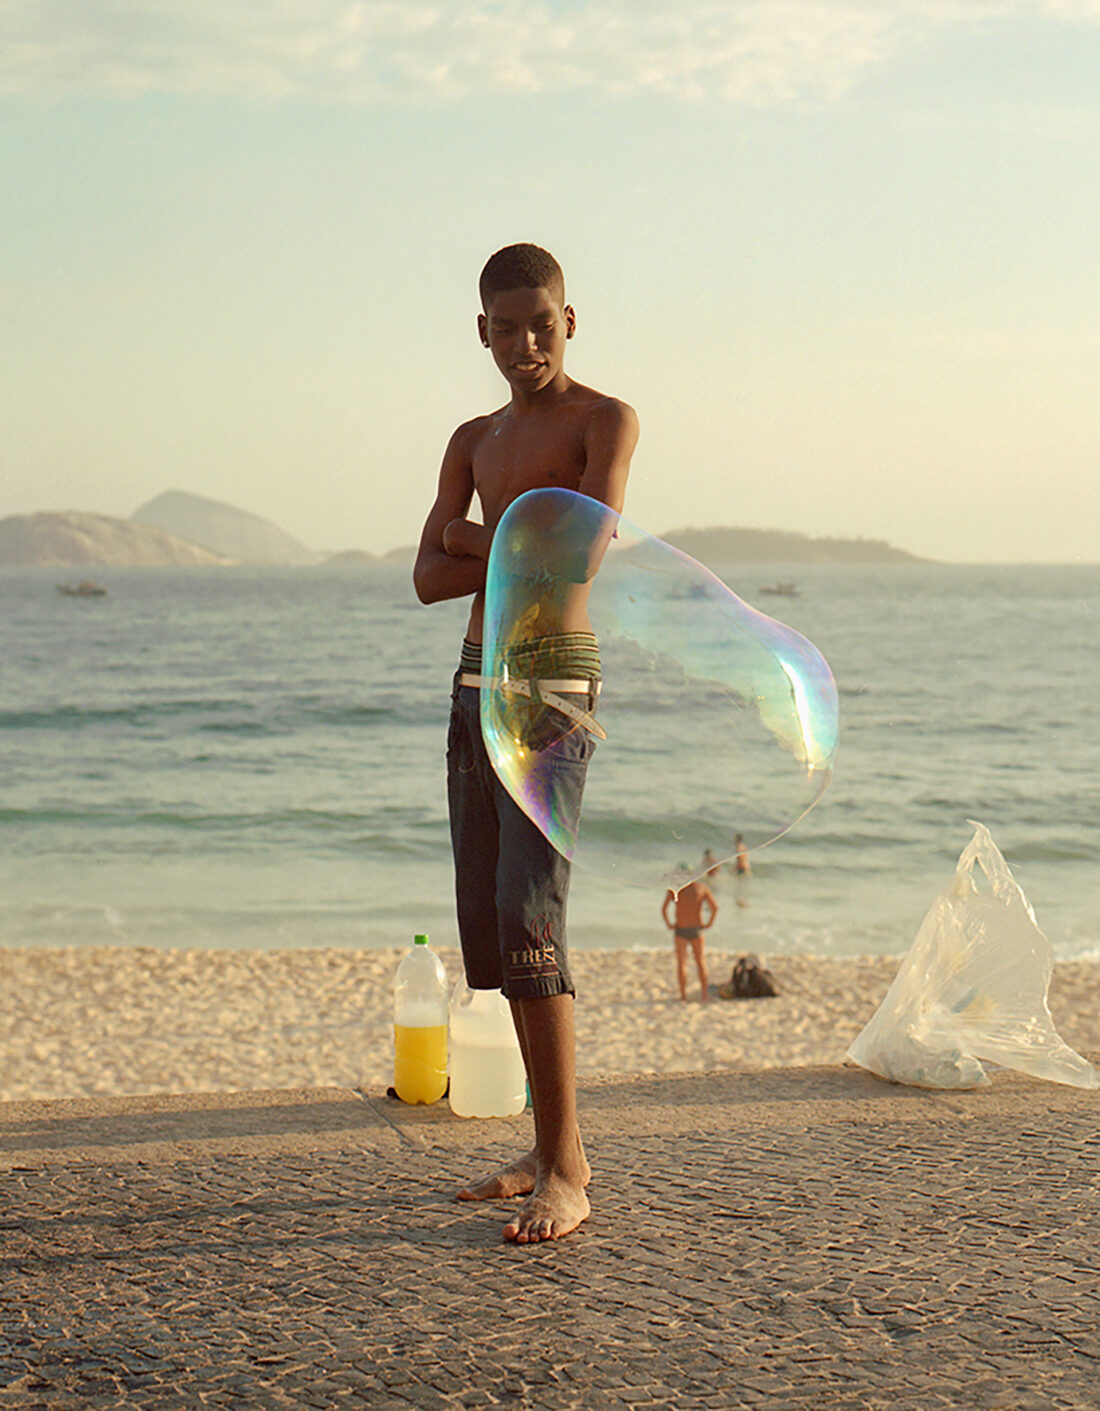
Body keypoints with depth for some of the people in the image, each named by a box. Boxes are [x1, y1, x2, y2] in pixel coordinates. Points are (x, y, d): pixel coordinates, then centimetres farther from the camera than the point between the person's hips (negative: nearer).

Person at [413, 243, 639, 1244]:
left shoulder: (606, 421, -1)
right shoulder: (474, 441, 18)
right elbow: (430, 579, 7)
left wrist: (478, 539, -3)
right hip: (479, 680, 7)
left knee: (528, 915, -17)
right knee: (486, 922, 7)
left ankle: (566, 1176, -15)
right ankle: (555, 1147, 17)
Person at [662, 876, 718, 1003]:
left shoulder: (674, 888, -2)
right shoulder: (702, 887, 1)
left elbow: (663, 909, -11)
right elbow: (715, 907, -7)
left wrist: (668, 924, -2)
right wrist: (709, 923, 1)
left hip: (680, 930, -1)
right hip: (697, 929, 1)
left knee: (681, 963, 5)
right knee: (700, 960, 16)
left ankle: (683, 995, -1)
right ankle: (704, 993, 15)